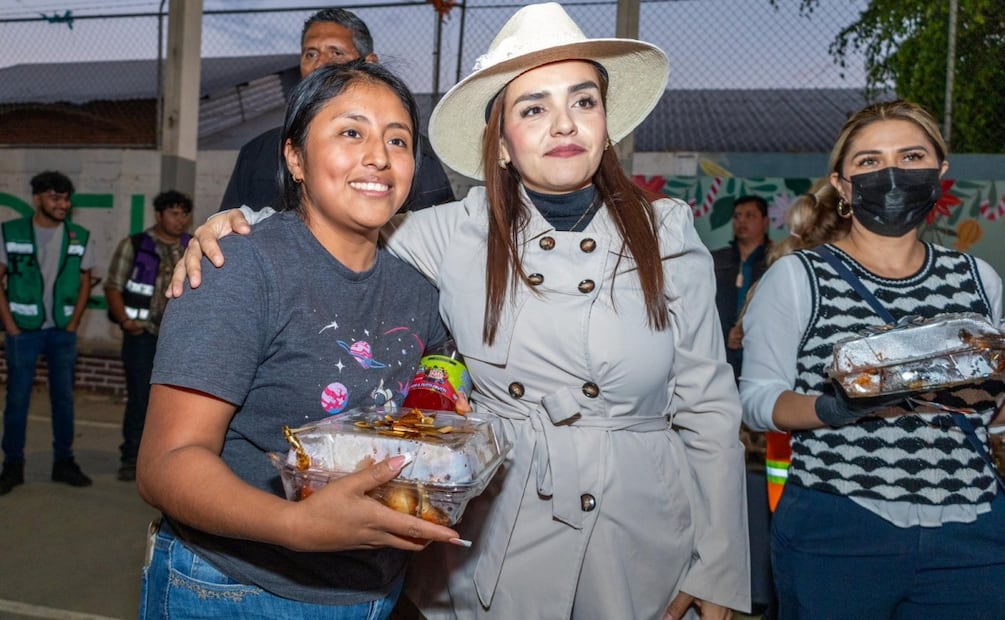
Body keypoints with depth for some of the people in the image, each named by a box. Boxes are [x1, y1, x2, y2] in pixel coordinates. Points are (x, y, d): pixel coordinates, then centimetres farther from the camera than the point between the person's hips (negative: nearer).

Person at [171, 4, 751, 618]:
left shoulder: (668, 234, -5)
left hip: (641, 545, 1)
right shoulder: (457, 235, -7)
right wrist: (234, 221, -13)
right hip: (495, 544, 0)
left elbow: (710, 408, -1)